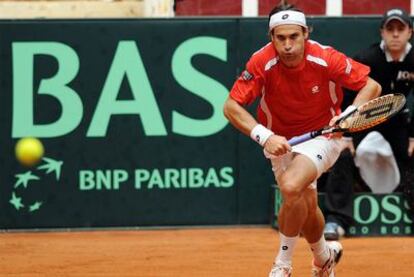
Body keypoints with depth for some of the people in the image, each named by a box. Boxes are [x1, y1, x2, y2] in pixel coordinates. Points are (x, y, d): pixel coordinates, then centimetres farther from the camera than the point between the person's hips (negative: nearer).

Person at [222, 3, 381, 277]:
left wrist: (348, 116, -30)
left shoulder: (326, 59, -23)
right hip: (280, 140, 3)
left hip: (322, 135, -3)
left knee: (291, 186, -27)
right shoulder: (262, 63, -22)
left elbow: (372, 86, -14)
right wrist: (265, 137, -31)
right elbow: (231, 106, -19)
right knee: (306, 203, 0)